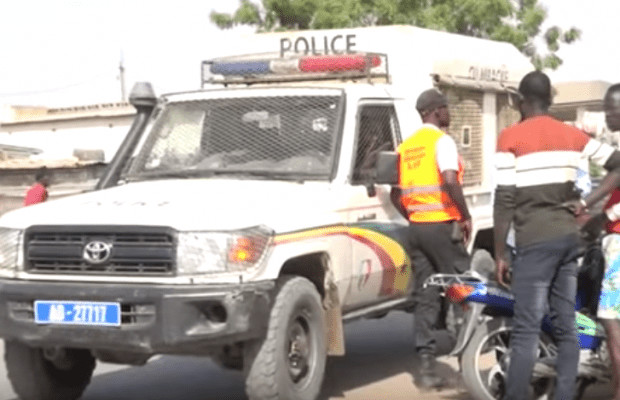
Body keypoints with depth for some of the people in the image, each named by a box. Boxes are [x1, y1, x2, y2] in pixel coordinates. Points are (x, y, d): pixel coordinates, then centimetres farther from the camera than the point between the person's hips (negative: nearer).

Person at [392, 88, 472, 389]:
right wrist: (465, 215, -13)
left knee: (425, 297, 6)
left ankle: (426, 366, 5)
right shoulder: (441, 141, -8)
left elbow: (396, 195, 17)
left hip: (416, 226, 7)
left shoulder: (406, 147, 15)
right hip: (442, 226, -7)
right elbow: (450, 181, -22)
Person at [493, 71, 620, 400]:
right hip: (569, 236, 6)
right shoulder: (572, 135, 10)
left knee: (527, 329, -7)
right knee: (566, 327, 8)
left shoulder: (511, 137, -6)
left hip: (536, 240, -6)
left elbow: (505, 201, -9)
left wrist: (500, 253, -4)